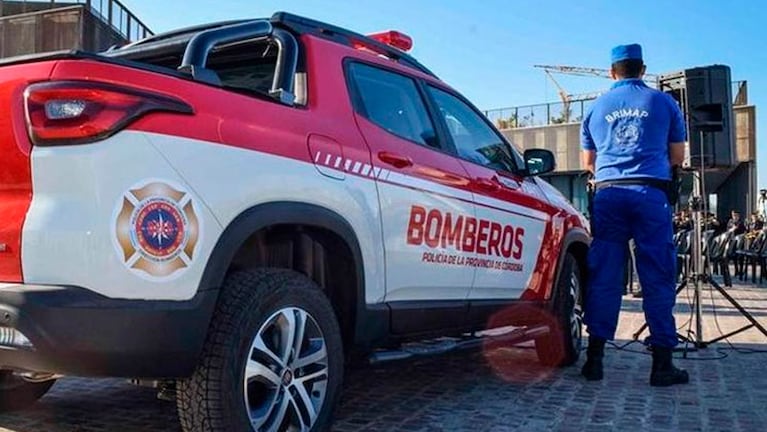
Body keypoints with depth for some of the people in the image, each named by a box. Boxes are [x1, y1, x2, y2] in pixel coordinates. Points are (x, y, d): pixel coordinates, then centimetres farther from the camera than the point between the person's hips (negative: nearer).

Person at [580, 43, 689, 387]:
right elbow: (677, 157, 16)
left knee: (603, 277, 4)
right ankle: (662, 363, 3)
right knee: (658, 277, 1)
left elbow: (588, 162, 23)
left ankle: (595, 357, 4)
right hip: (651, 193, -2)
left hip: (608, 193, 2)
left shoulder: (597, 107, 15)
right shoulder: (662, 102, 10)